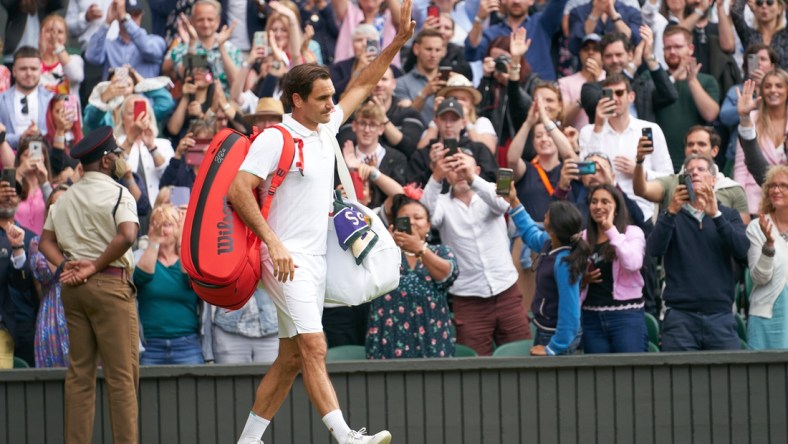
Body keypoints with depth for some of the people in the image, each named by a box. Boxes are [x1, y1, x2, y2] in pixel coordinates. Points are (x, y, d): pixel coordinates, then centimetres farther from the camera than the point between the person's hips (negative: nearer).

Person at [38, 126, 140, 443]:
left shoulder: (64, 198, 16)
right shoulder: (117, 193, -6)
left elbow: (46, 241, 13)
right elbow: (127, 236, -21)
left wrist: (66, 265, -2)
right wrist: (96, 266, -13)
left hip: (71, 286, 7)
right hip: (110, 284, -7)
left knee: (79, 371, 9)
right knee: (121, 373, -5)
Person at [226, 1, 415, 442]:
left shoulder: (326, 129, 13)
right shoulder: (274, 140, -10)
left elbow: (363, 85, 25)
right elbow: (238, 190, -17)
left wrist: (398, 41, 18)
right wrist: (273, 242, -24)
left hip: (317, 260, 9)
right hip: (287, 258, -9)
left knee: (291, 360, 9)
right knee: (314, 347, -18)